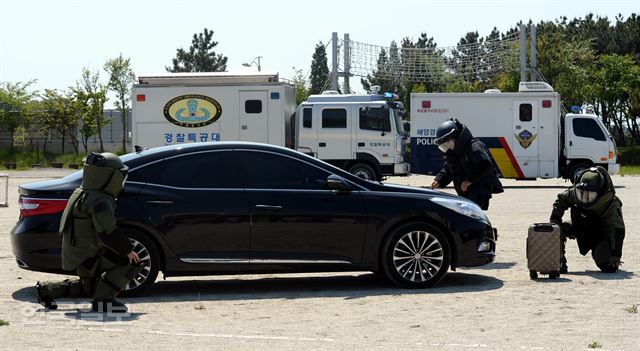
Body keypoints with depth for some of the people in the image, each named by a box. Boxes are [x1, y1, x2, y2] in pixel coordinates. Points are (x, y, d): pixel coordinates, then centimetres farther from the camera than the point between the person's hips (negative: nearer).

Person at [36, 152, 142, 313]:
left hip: (73, 252, 10)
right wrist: (128, 250, -14)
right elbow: (109, 235, -25)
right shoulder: (99, 202, -23)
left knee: (90, 287, 30)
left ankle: (47, 290, 25)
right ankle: (102, 300, -14)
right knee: (130, 262, -16)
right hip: (88, 258, -10)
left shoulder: (81, 193, 8)